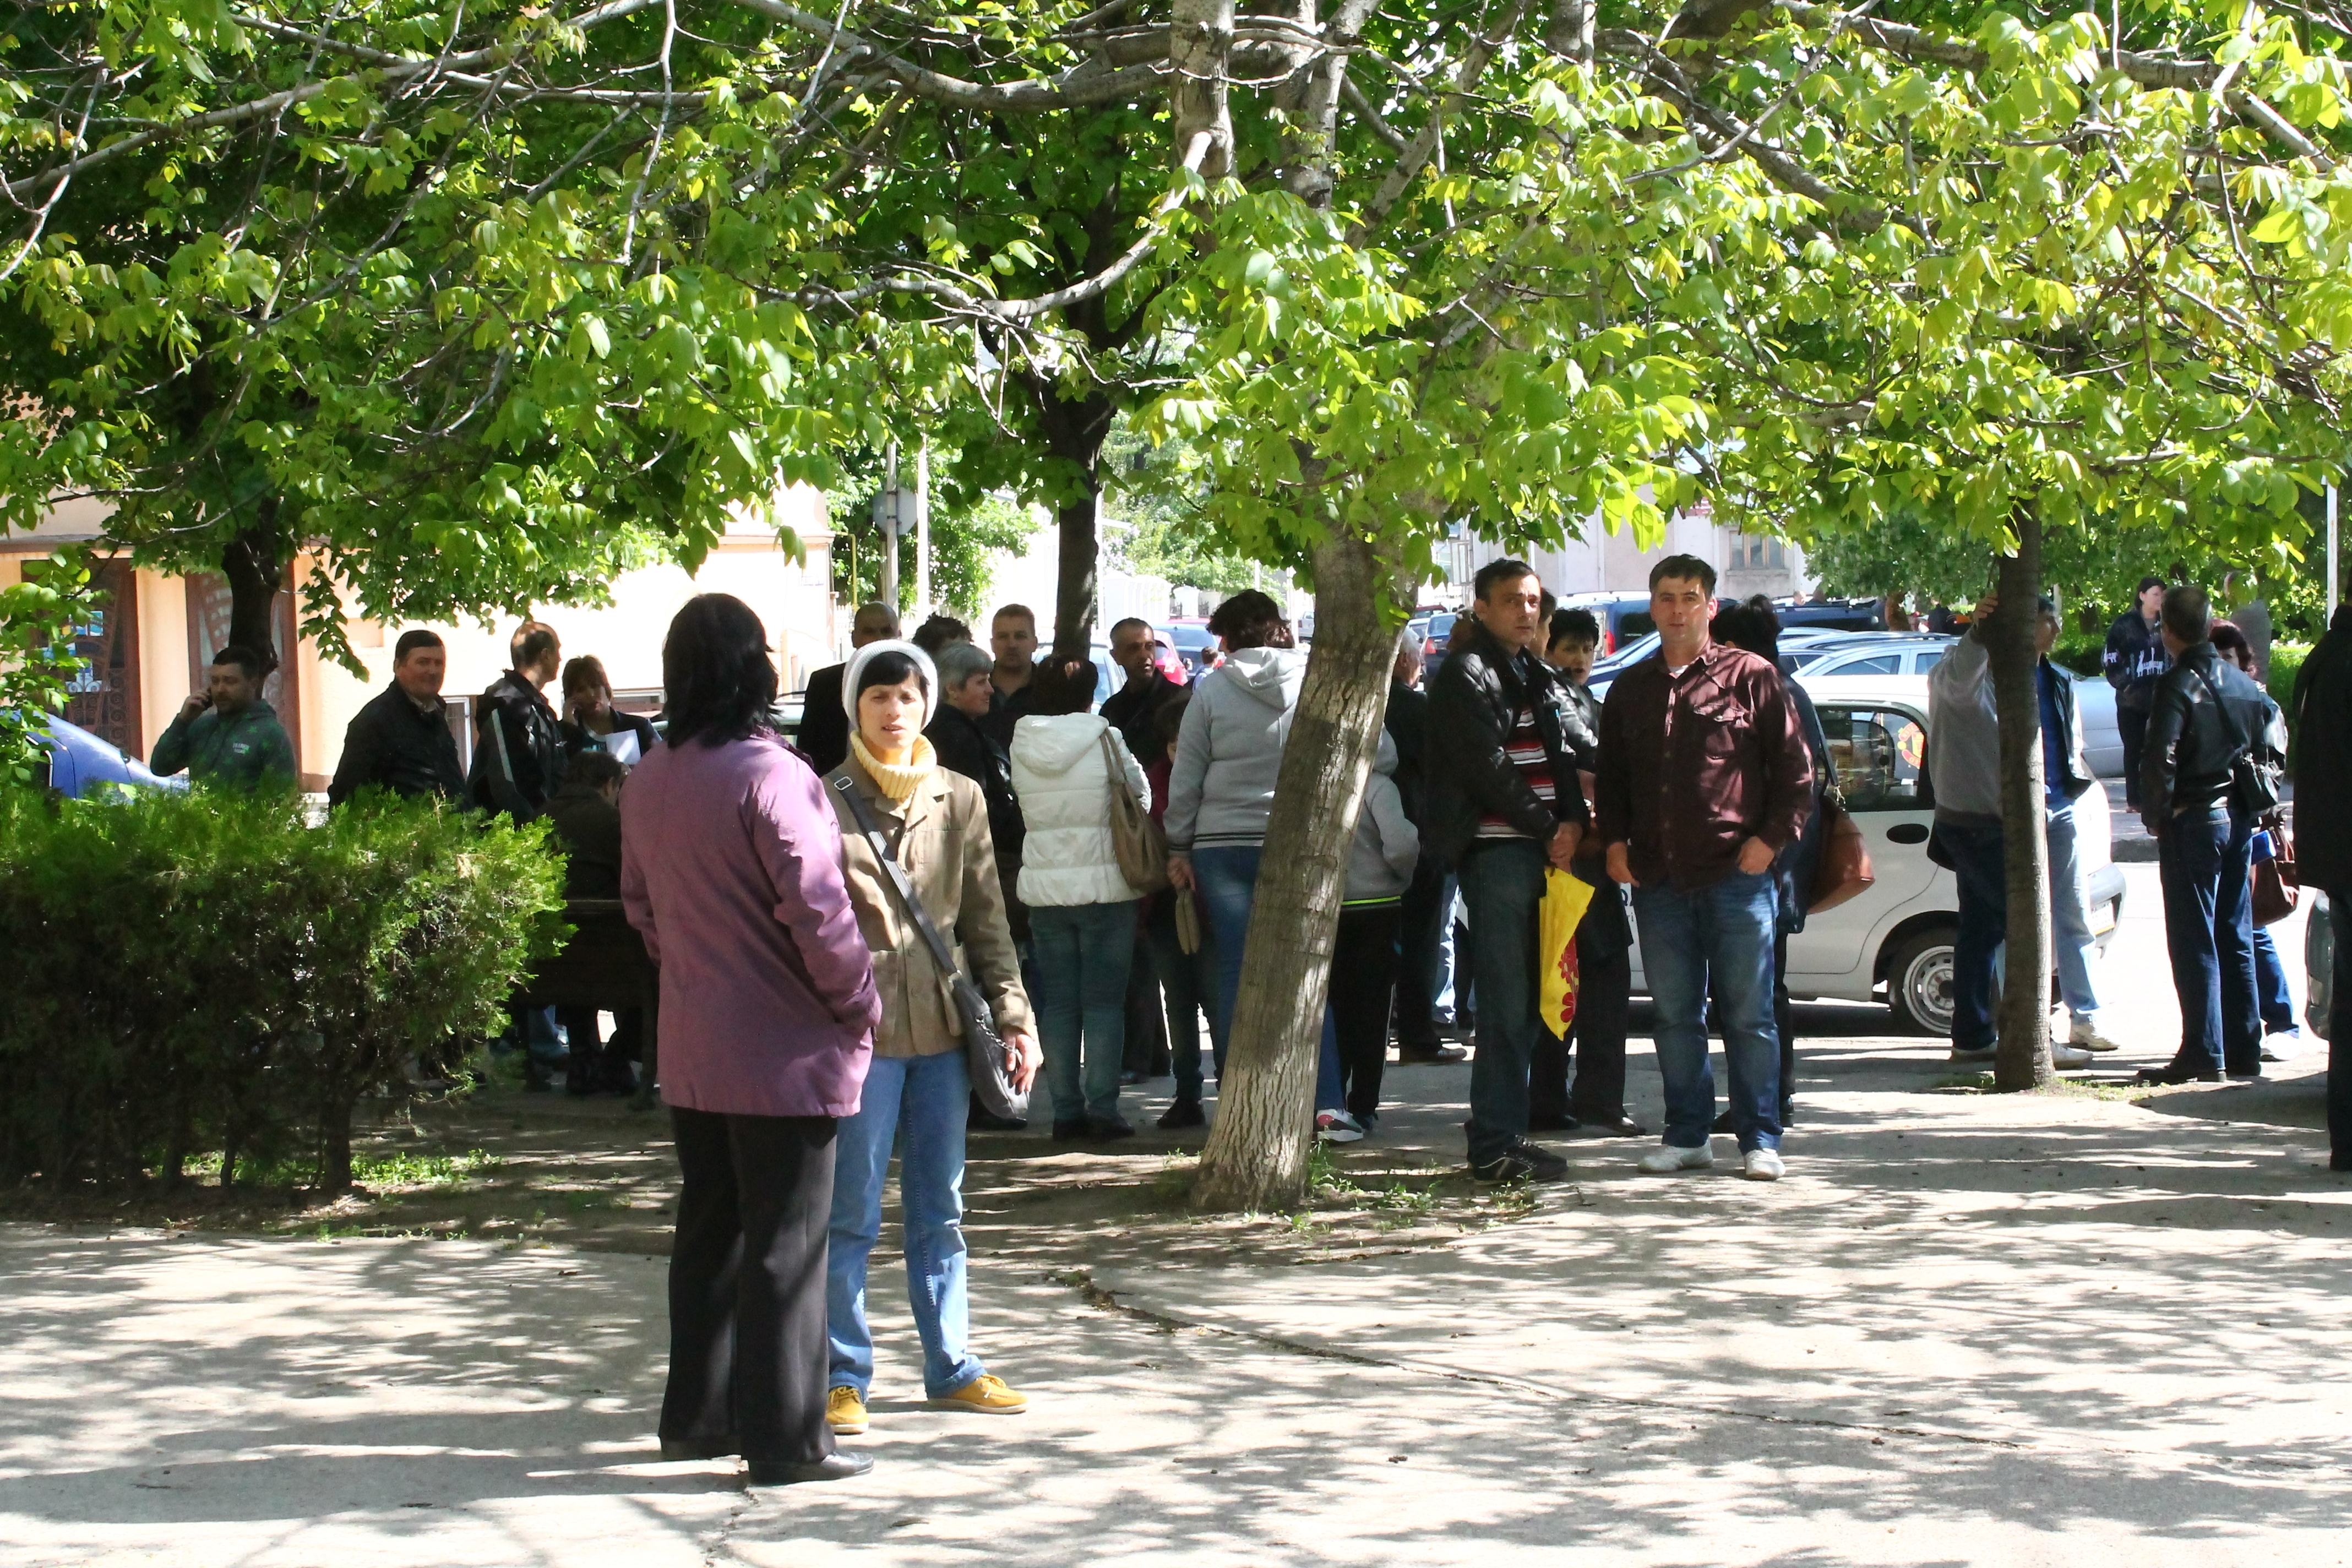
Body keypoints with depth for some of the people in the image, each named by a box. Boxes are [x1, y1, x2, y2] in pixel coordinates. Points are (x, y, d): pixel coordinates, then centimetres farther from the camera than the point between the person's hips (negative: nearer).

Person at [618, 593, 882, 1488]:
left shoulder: (648, 783, 5)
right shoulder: (770, 776, -19)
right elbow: (816, 910, -20)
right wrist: (859, 1004, -7)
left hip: (690, 1052, 7)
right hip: (783, 1052, -7)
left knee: (708, 1230, 18)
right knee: (787, 1244, 0)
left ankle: (696, 1415, 25)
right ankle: (785, 1439, 4)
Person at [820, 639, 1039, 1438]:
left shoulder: (960, 800, 9)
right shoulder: (825, 802, -2)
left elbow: (986, 920, 12)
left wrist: (1013, 1017, 5)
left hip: (942, 1028, 4)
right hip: (859, 1029, -4)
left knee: (940, 1207, 12)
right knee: (852, 1214, 0)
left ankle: (951, 1366, 21)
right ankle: (844, 1374, 9)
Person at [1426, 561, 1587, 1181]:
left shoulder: (1534, 677, 22)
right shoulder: (1464, 673, -4)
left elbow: (1557, 756, 19)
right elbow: (1487, 765, -11)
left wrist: (1573, 822, 0)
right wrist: (1549, 829, -9)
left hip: (1540, 851, 8)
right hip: (1494, 848, -8)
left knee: (1526, 1002, 8)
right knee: (1505, 1002, -10)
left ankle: (1508, 1134, 13)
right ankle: (1495, 1147, -9)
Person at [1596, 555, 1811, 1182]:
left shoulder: (1751, 676, 1)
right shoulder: (1630, 689, 15)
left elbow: (1795, 767, 1)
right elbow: (1610, 775, 22)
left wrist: (1771, 838, -7)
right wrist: (1615, 841, 8)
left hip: (1736, 873, -4)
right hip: (1658, 878, 4)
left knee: (1748, 1014, -1)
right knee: (1675, 1016, 8)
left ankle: (1760, 1139, 5)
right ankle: (1687, 1135, 16)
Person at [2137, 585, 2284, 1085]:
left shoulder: (2179, 685, -13)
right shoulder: (2244, 683, 9)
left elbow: (2160, 760, -21)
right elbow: (2276, 742, 16)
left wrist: (2155, 816, -9)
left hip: (2193, 820, -7)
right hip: (2238, 819, 7)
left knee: (2194, 942, -4)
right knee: (2235, 939, 13)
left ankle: (2203, 1054, -5)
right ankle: (2243, 1050, 16)